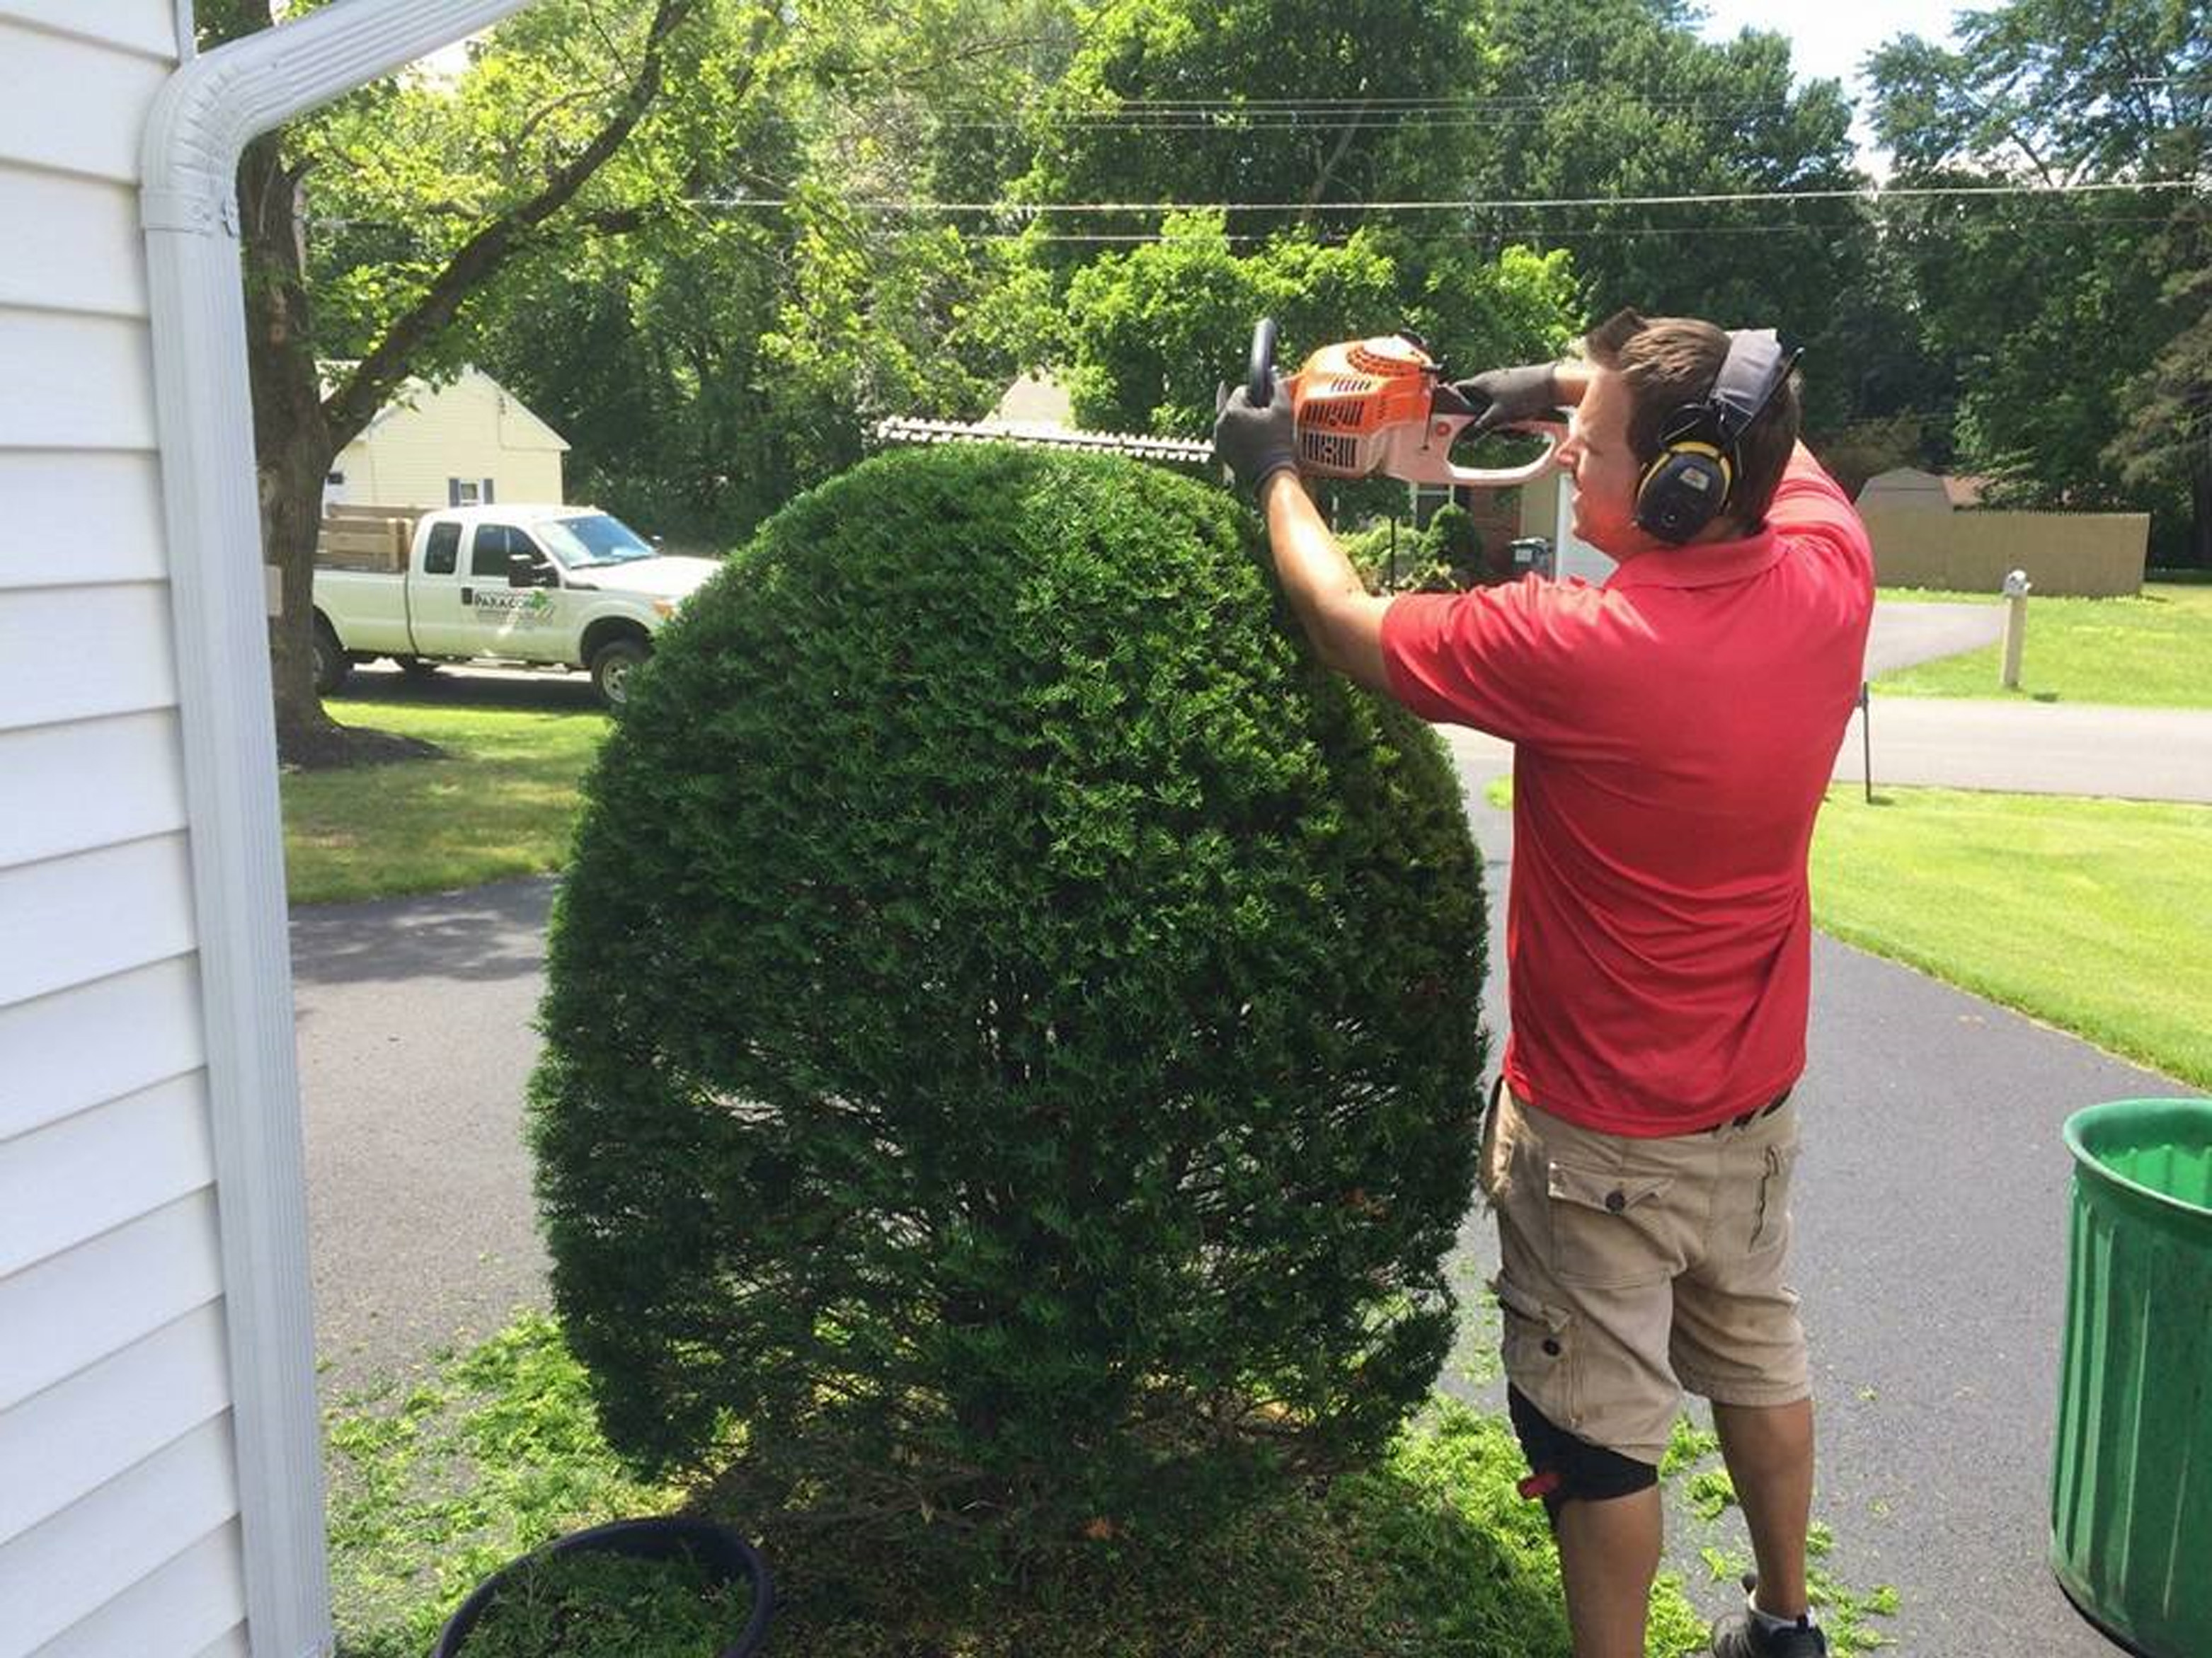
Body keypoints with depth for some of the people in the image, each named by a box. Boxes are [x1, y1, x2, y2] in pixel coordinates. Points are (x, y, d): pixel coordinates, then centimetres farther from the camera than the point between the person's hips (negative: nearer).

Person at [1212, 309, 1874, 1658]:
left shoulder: (1582, 648, -31)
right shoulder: (1830, 575, -13)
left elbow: (1350, 630, -15)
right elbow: (1761, 429, 10)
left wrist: (1274, 474, 0)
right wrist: (1578, 377, 2)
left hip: (1601, 1139, -7)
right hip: (1755, 1105, 7)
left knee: (1602, 1434, 10)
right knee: (1759, 1360, 26)